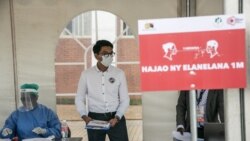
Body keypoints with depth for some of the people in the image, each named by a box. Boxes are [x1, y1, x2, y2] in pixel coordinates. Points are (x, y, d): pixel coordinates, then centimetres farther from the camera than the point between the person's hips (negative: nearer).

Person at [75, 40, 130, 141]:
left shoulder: (119, 73, -1)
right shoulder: (86, 74, -2)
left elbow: (125, 99, 1)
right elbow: (79, 98, 5)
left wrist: (117, 117, -12)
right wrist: (84, 116, -11)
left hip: (115, 117, 0)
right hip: (94, 118, 0)